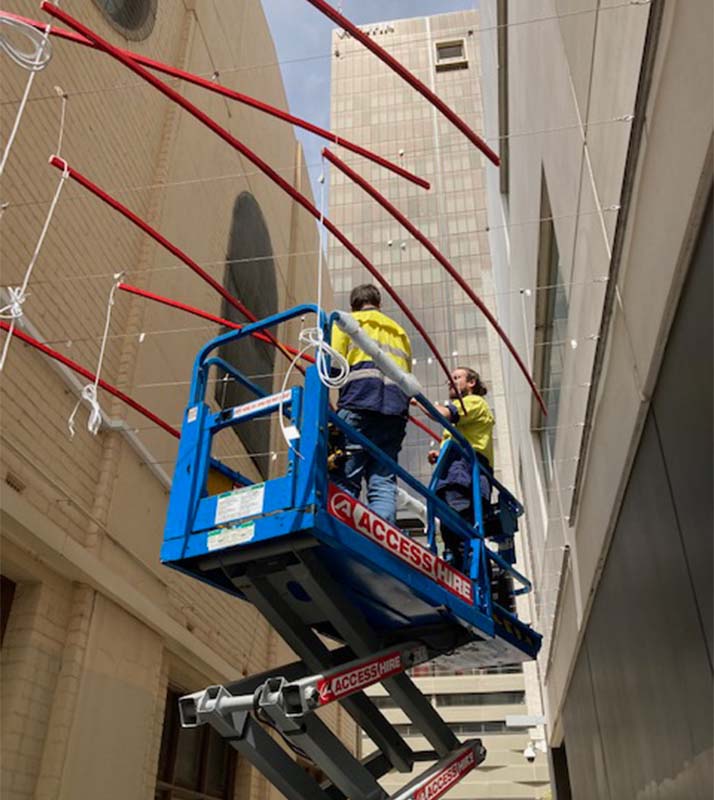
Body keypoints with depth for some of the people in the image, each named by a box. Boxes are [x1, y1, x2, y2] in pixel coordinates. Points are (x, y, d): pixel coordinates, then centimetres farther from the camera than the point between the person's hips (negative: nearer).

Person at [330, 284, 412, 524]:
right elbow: (407, 376, 22)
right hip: (396, 407, 5)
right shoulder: (400, 331, 33)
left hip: (360, 401, -4)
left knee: (346, 479, -11)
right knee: (384, 481, -3)